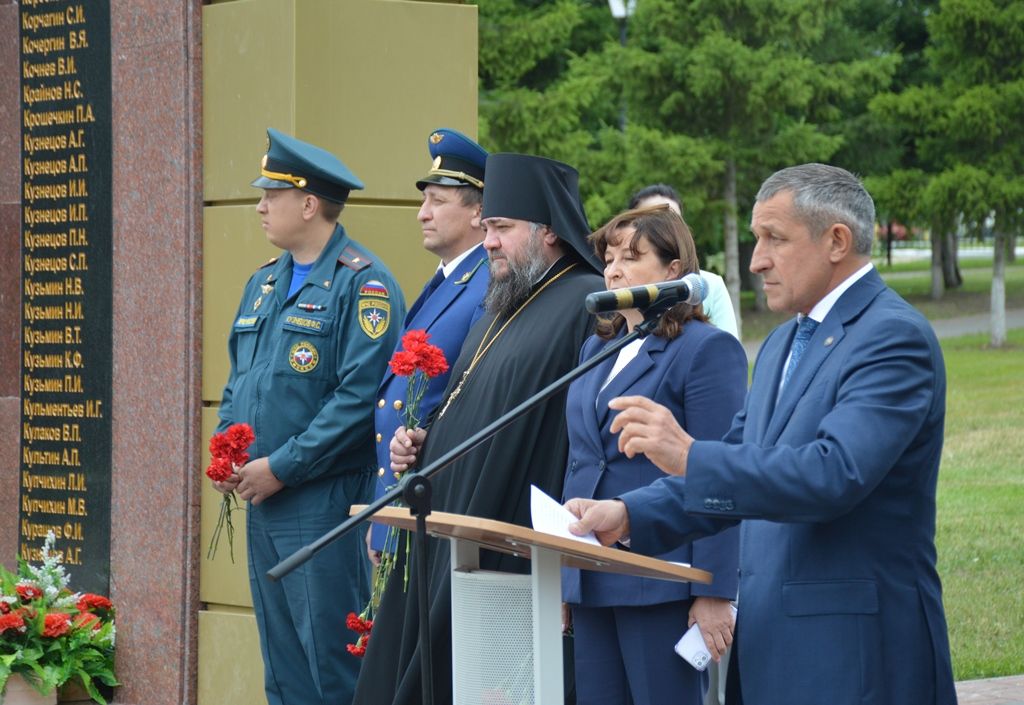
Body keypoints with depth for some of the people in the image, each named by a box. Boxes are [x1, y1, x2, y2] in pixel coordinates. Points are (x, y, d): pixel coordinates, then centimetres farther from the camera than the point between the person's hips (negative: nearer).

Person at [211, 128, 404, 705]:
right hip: (264, 505, 8)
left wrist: (280, 467, -17)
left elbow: (361, 396, -18)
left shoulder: (362, 282, -11)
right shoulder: (265, 284, 17)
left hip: (325, 506, -8)